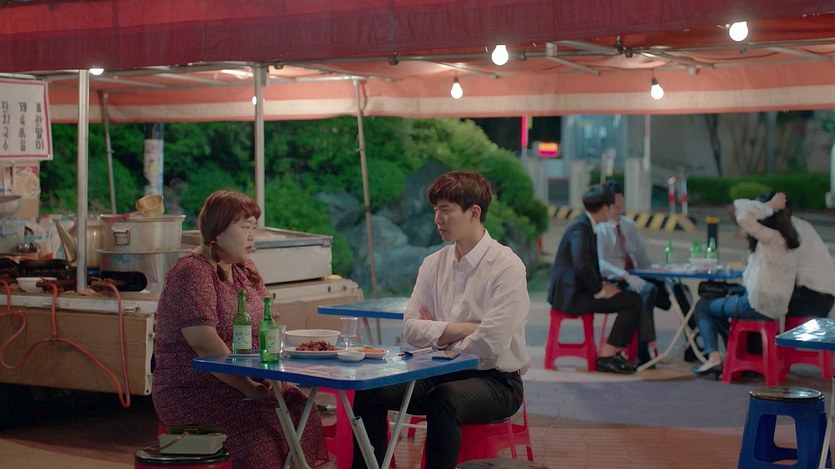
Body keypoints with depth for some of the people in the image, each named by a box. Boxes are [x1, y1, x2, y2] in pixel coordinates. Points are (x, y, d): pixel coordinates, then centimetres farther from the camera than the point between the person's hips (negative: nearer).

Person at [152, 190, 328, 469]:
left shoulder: (246, 270, 15)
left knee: (300, 407, -15)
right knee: (265, 423, -28)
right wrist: (250, 388, -22)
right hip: (191, 393, -8)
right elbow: (204, 344, -21)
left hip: (249, 385, 8)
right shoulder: (192, 273, -12)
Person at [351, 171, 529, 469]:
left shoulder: (507, 267, -12)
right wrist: (465, 329, -13)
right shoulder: (433, 264, 7)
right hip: (441, 374, 6)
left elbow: (490, 343, -19)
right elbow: (411, 328, -1)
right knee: (369, 391, -16)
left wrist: (439, 334, -4)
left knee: (445, 400, -37)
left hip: (494, 380, -6)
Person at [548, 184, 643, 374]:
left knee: (632, 297, 10)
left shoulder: (584, 223, 14)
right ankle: (606, 357, -9)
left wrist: (601, 284, 9)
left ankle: (615, 353, 9)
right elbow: (582, 265, -29)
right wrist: (600, 290, -17)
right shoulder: (581, 227, -17)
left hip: (575, 289, 10)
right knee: (633, 302, -13)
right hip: (572, 294, -10)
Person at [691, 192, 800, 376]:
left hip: (757, 306, -9)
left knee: (703, 306, 13)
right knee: (722, 304, 35)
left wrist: (770, 206, -21)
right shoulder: (787, 240, 7)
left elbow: (744, 217, -31)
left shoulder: (772, 237, -20)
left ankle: (714, 357, 1)